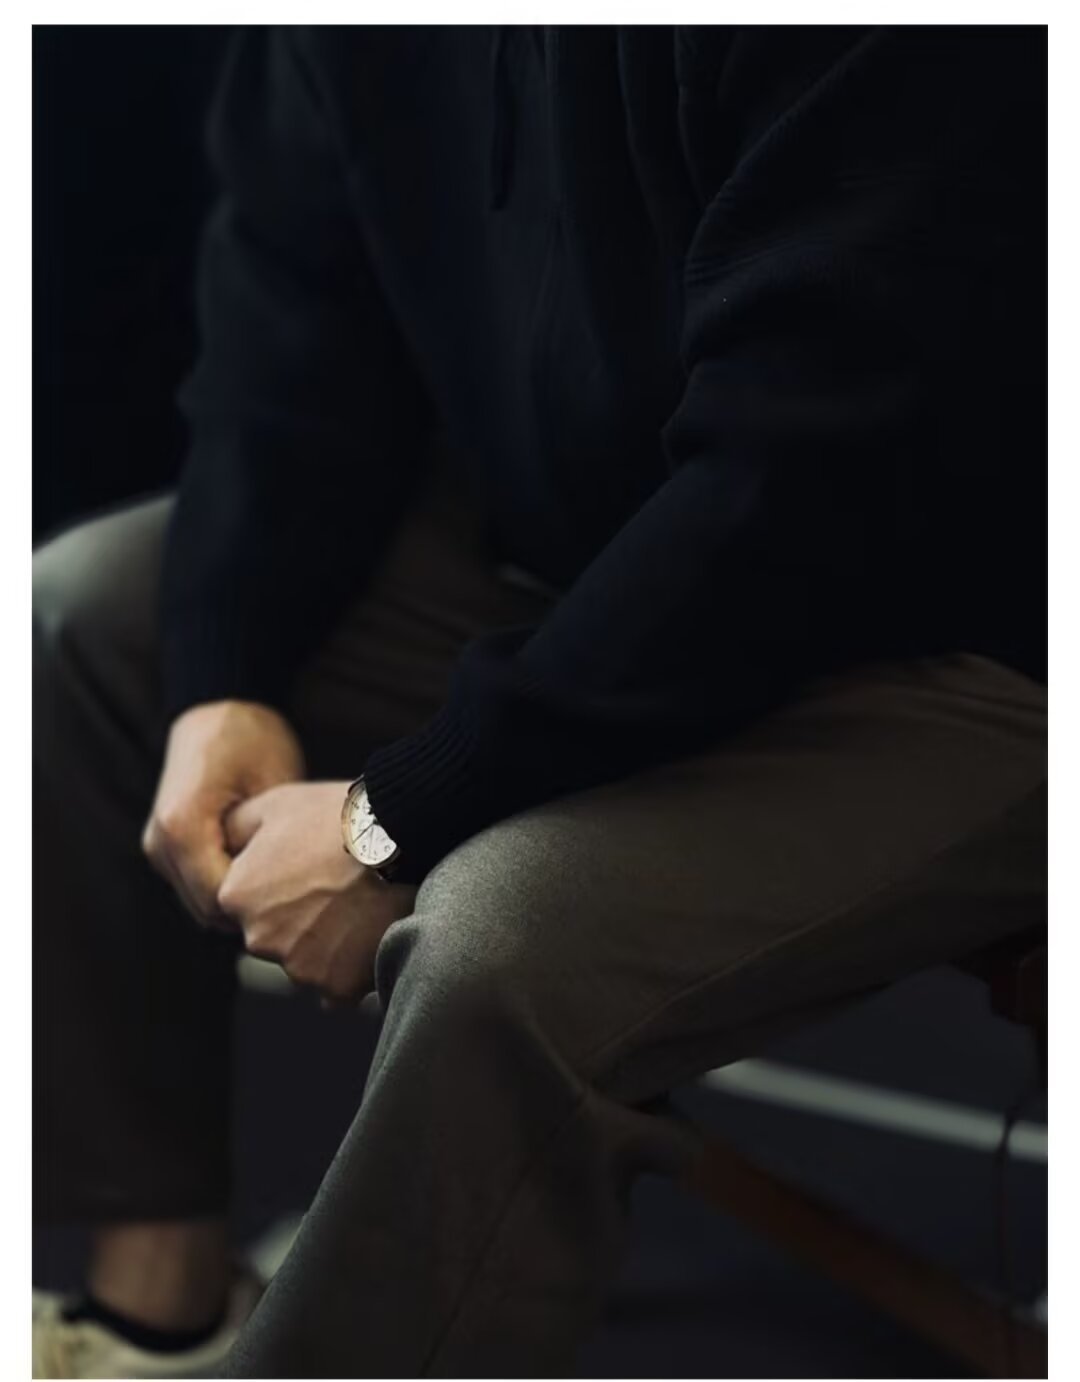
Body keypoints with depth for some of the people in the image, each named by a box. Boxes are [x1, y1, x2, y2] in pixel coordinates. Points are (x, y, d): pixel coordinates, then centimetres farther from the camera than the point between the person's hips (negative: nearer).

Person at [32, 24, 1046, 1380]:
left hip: (928, 619, -8)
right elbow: (297, 275, 2)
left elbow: (800, 487, -30)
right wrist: (226, 678, -10)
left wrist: (400, 820, -25)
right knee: (73, 624, 5)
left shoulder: (904, 45, -31)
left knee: (500, 958, -32)